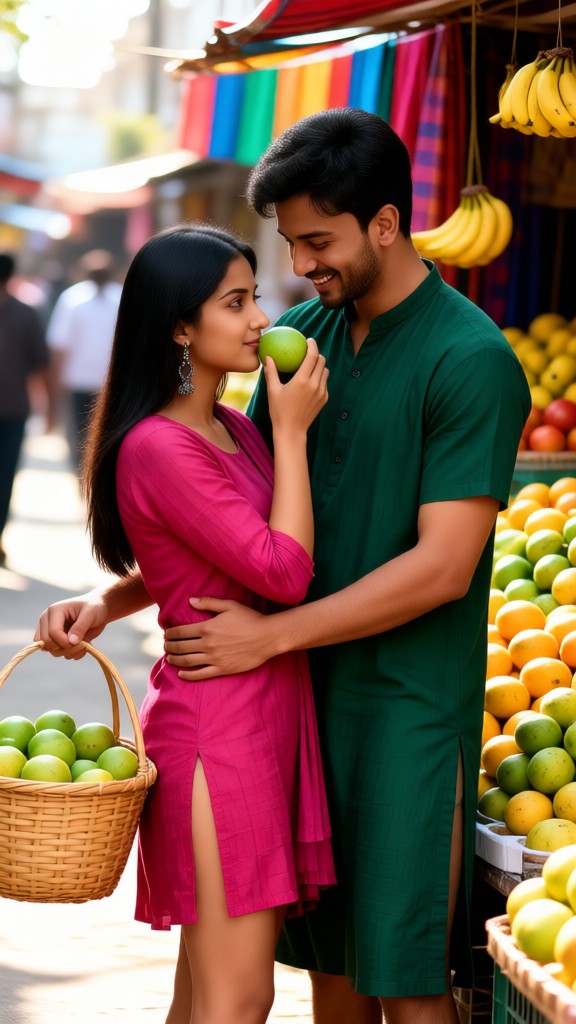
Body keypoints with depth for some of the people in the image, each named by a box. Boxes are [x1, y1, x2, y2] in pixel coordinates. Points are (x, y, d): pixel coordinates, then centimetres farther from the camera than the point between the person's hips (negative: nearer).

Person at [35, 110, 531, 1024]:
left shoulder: (473, 360, -13)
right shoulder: (301, 335, 8)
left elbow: (442, 567, -18)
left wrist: (271, 634, -17)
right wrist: (109, 601, 0)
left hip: (411, 702, -6)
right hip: (306, 688, 6)